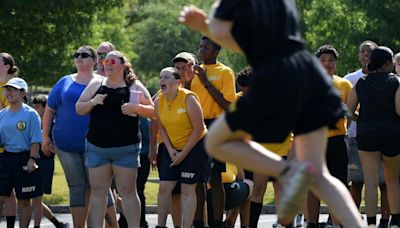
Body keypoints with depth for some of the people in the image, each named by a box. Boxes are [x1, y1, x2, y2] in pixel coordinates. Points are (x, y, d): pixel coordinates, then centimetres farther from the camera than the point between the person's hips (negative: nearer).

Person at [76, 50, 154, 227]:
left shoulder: (135, 87, 3)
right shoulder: (96, 84, 9)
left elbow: (152, 111, 3)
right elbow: (79, 109, 10)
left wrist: (136, 108, -16)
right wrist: (92, 102, -10)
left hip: (126, 148, -2)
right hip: (96, 148, 2)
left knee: (127, 191, -2)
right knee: (98, 191, 3)